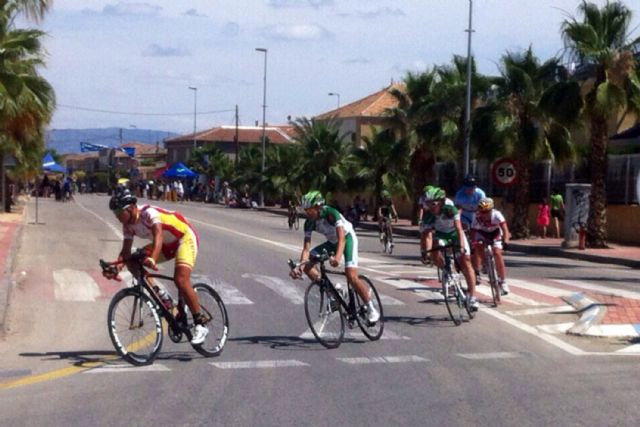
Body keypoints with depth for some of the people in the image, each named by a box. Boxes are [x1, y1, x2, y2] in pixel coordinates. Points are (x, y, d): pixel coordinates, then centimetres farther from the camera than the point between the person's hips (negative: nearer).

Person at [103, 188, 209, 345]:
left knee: (181, 280, -27)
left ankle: (200, 325, -19)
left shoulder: (148, 213, -30)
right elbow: (126, 251, -8)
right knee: (132, 262, -8)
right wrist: (116, 267, -27)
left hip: (185, 237, -8)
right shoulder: (128, 225, -6)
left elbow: (158, 236, -45)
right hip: (167, 244, 8)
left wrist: (152, 259, -62)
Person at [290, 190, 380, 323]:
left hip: (347, 238, -6)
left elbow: (341, 238, -43)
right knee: (308, 265, -14)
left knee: (351, 276, -23)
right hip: (332, 242, 6)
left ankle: (371, 308, -7)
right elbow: (306, 248, -20)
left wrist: (337, 257, -61)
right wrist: (298, 267, -36)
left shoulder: (331, 213, -33)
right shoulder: (309, 222, -17)